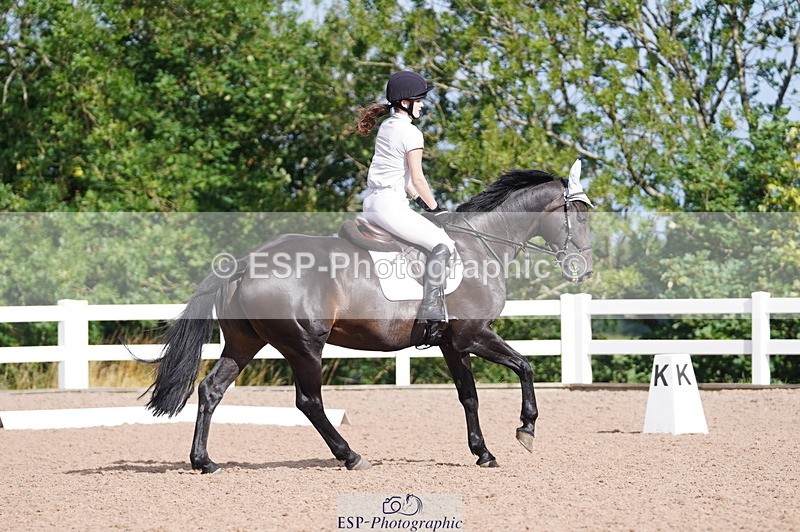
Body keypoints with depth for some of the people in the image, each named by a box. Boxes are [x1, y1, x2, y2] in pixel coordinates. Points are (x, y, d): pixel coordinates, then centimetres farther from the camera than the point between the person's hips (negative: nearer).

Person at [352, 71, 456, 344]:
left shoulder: (387, 126, 16)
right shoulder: (411, 133, -12)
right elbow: (417, 178, -12)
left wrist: (421, 202, 19)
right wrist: (435, 207, 0)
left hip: (371, 203, 10)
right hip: (389, 206, -10)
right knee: (442, 244, -14)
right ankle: (432, 316, -25)